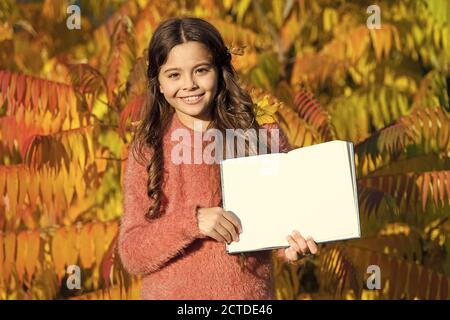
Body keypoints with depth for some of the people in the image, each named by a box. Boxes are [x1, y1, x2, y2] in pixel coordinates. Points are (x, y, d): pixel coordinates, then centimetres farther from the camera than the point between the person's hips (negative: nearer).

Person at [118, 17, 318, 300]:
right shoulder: (147, 150, -4)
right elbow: (132, 255, -8)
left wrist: (292, 247, -20)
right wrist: (192, 221, -22)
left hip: (250, 291, 0)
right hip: (170, 292, 0)